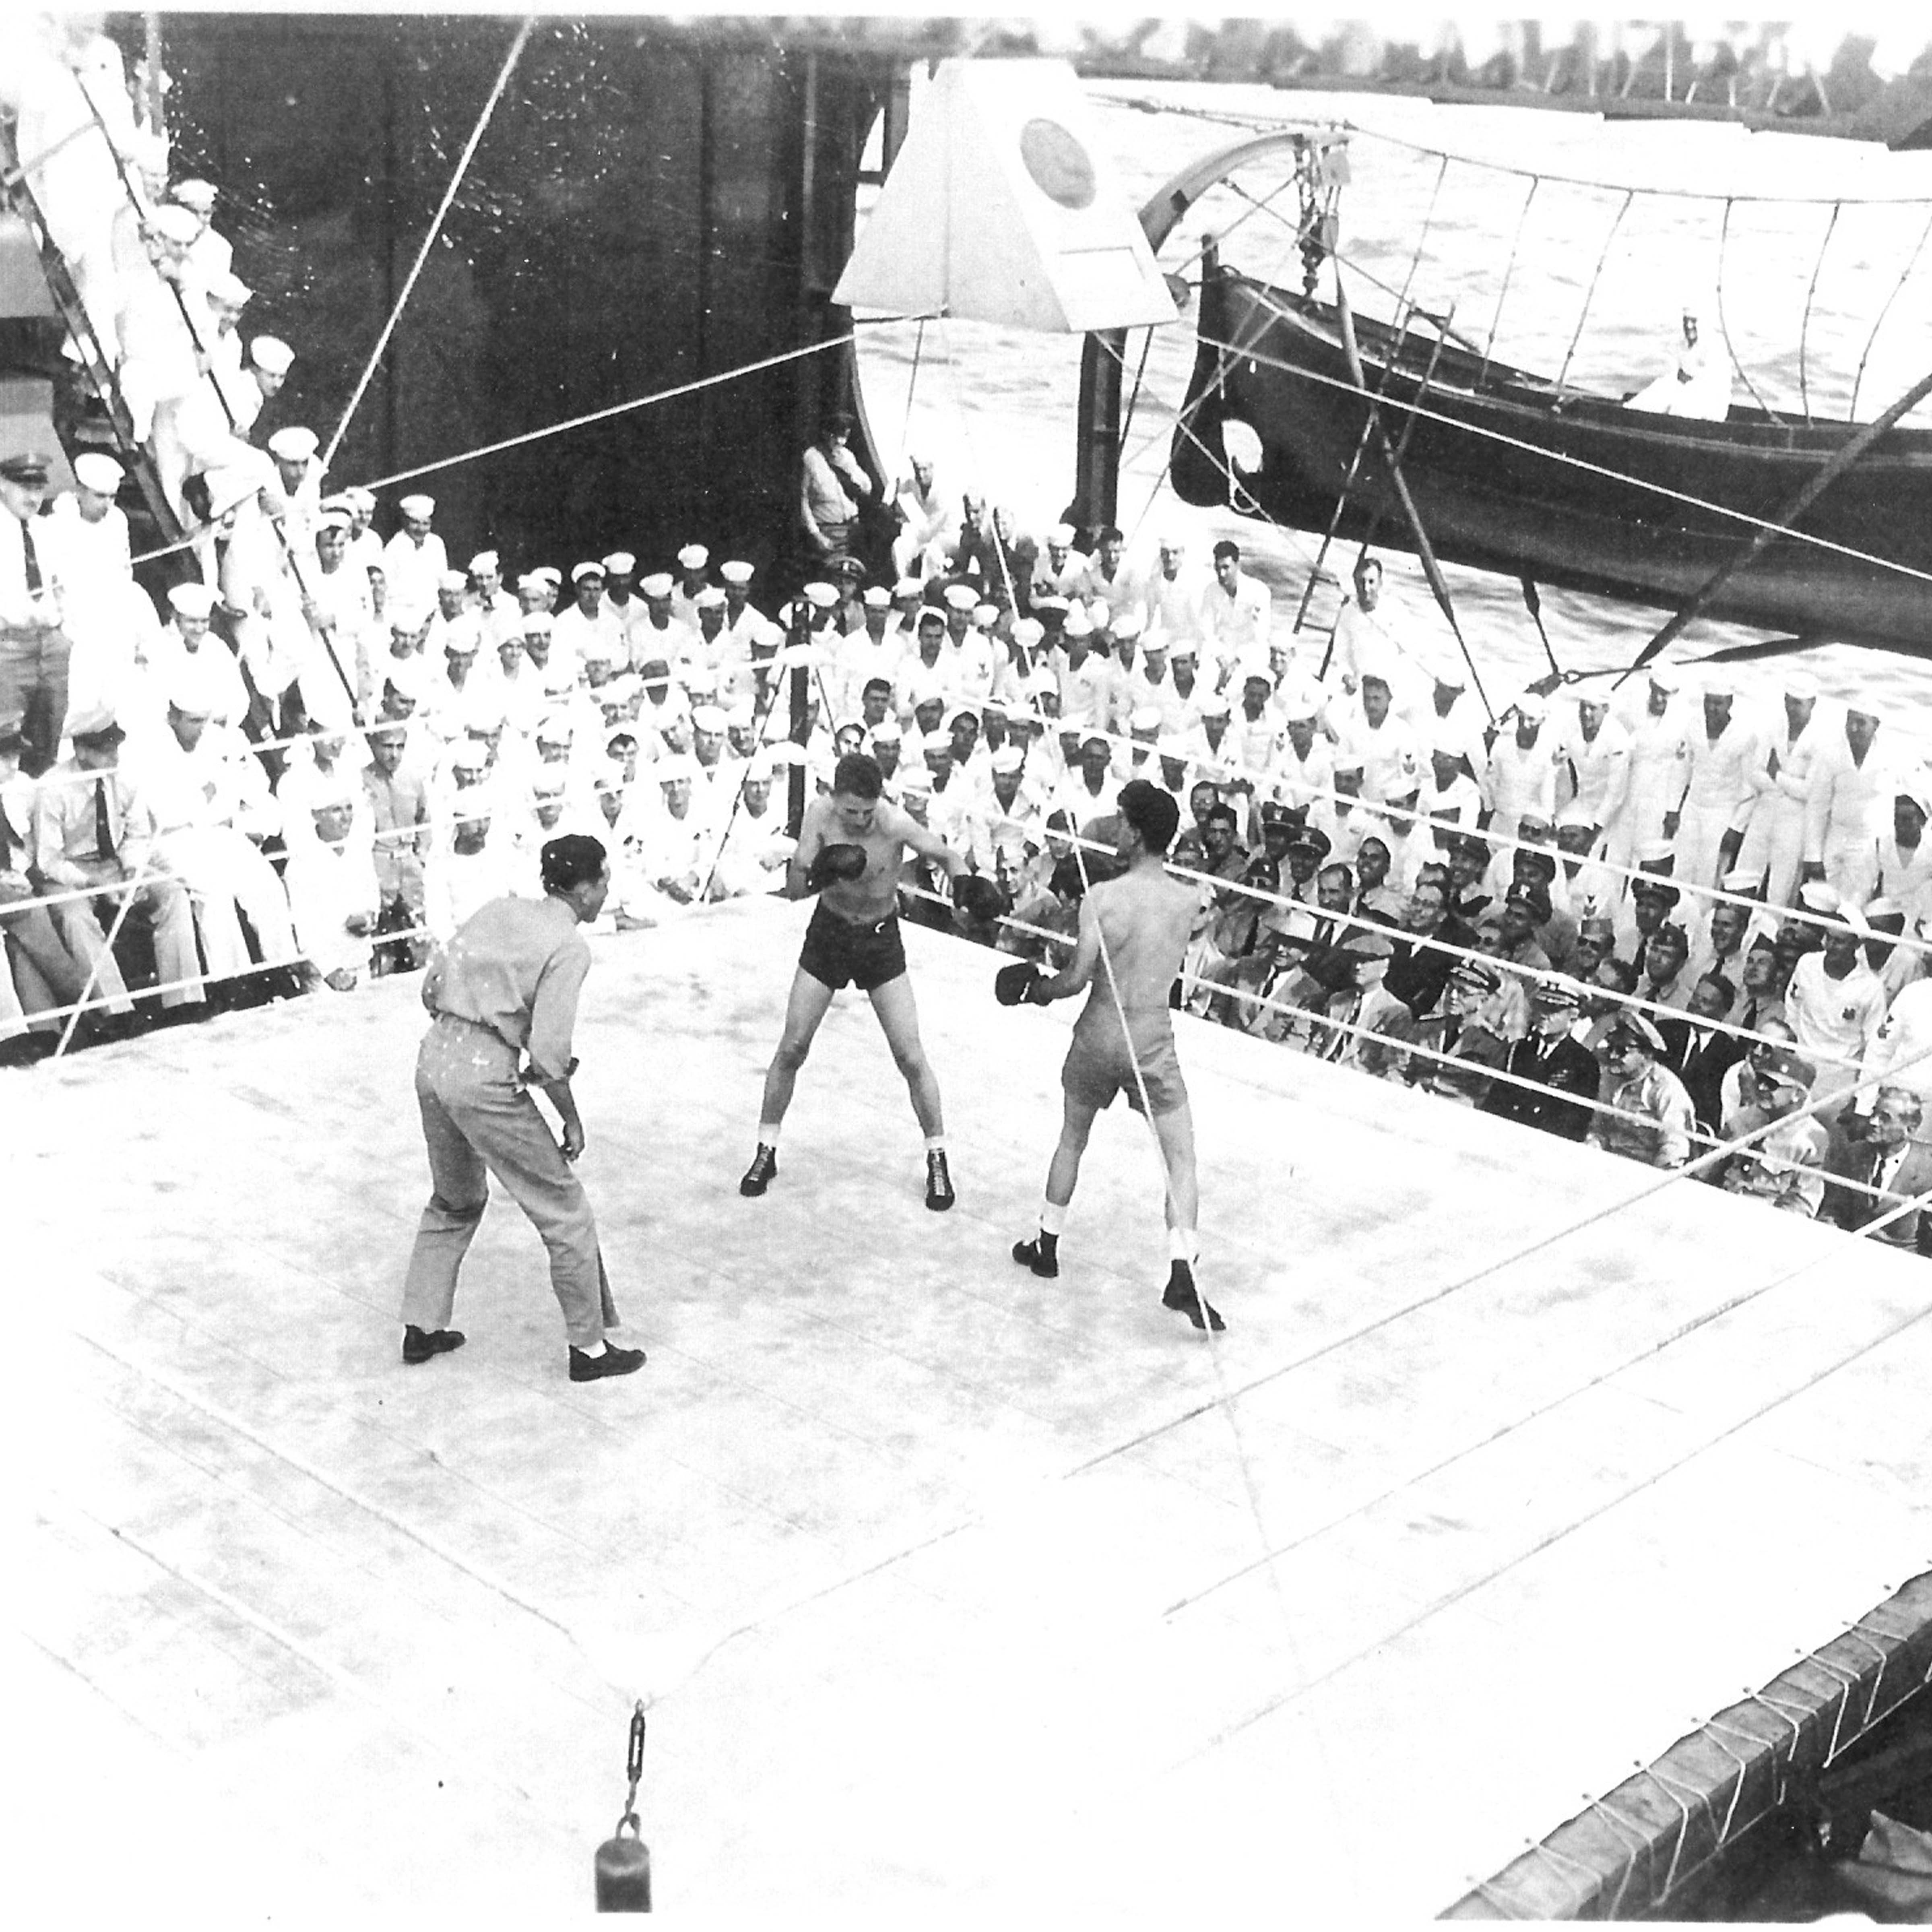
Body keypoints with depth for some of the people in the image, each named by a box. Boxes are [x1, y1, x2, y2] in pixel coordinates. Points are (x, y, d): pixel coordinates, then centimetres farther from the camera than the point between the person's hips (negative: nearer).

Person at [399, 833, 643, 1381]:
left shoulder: (499, 909, 10)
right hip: (486, 1081, -8)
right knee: (566, 1213, 8)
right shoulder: (569, 946, -11)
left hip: (433, 1059, 8)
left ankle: (422, 1327, 36)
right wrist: (572, 1121, -3)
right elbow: (548, 1054, -17)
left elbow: (431, 989, 12)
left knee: (454, 1201, 29)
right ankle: (589, 1348, 17)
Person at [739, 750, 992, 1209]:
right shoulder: (819, 815, -19)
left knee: (911, 1057, -3)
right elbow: (793, 890, -17)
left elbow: (947, 855, -11)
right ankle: (766, 1153, 19)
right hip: (828, 933, 2)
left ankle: (937, 1160, 12)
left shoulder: (896, 823, -25)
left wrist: (966, 883, -32)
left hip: (881, 939, -2)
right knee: (791, 1049, 3)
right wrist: (819, 874, -39)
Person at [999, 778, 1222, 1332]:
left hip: (1098, 1034, 0)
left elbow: (1077, 978, -15)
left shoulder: (1102, 898, -15)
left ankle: (1047, 1247, 34)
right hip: (1153, 1040, 0)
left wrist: (1037, 990, 4)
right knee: (1182, 1160, 1)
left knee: (1072, 1141, 22)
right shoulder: (1188, 901, -6)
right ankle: (1181, 1273, -14)